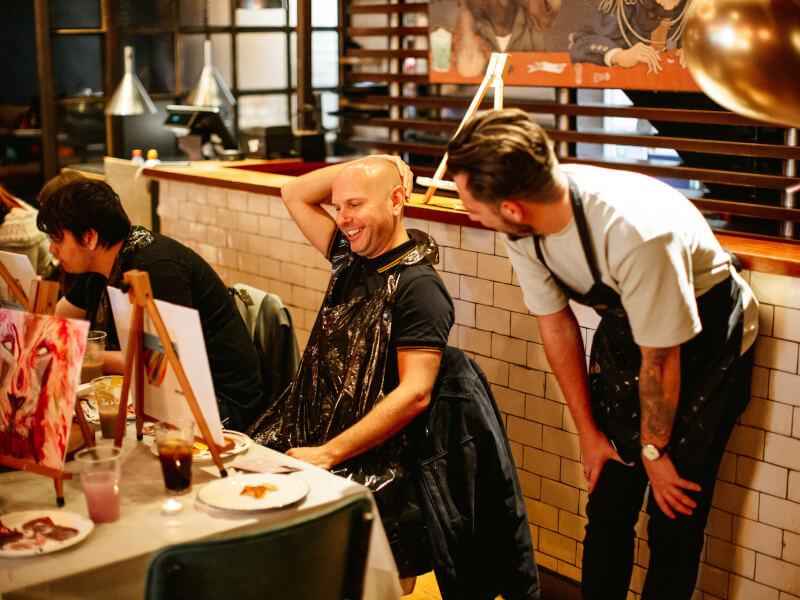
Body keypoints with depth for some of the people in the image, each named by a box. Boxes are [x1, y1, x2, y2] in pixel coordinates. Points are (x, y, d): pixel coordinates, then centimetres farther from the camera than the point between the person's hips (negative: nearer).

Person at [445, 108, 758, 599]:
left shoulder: (635, 233, -39)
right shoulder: (521, 228, -18)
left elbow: (660, 362, -24)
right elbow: (557, 325, -3)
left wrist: (654, 450, -9)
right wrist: (589, 432, 4)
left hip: (706, 331, -5)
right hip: (625, 325, 5)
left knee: (675, 508, -3)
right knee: (608, 493, 6)